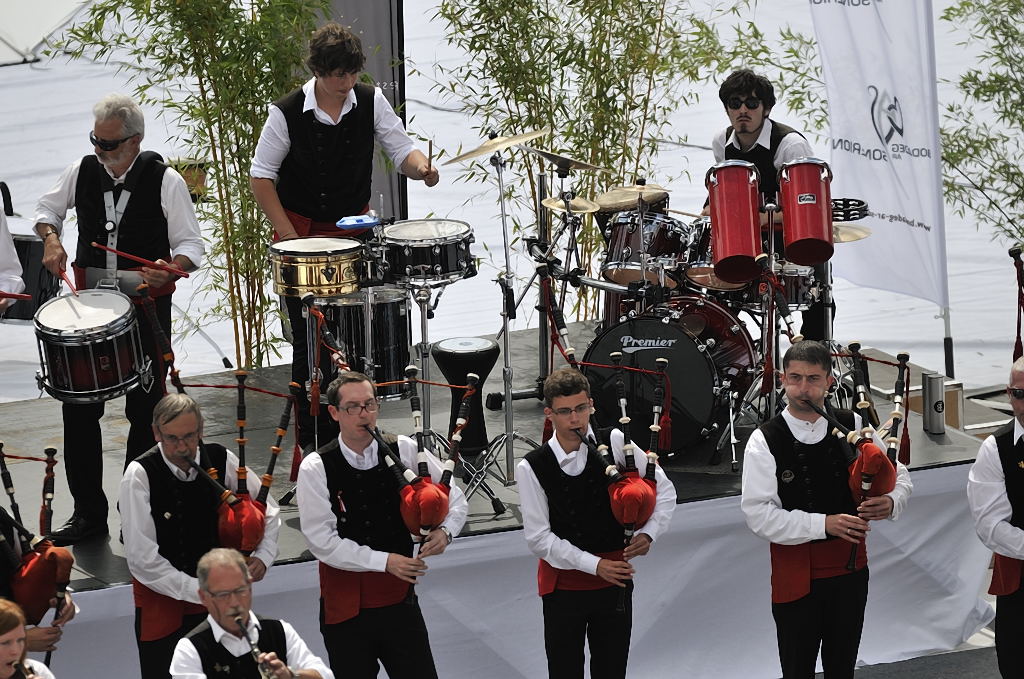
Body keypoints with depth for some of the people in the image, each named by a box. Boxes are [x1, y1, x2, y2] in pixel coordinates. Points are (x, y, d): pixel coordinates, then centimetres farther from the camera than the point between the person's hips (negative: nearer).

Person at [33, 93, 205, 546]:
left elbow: (191, 245, -5)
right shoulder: (82, 171, 1)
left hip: (147, 304, -3)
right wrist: (51, 239, -1)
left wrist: (171, 268, -26)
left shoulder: (164, 181, -10)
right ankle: (87, 512, 14)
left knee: (145, 410, 4)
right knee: (79, 406, 3)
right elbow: (48, 208, 20)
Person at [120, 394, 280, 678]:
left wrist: (263, 555, -10)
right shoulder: (140, 475, -19)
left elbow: (268, 510, 6)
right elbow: (141, 558, -21)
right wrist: (198, 590, -22)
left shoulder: (220, 460, -9)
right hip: (161, 595, -3)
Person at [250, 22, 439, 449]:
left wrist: (420, 167, -27)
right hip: (301, 232, -3)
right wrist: (288, 235, -15)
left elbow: (402, 151, -2)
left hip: (354, 231, 3)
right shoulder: (286, 113, -15)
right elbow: (261, 177, -8)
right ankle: (310, 437, 7)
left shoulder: (370, 101, -6)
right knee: (309, 337, -2)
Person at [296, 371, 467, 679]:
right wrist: (385, 561, -18)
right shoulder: (315, 468, -9)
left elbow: (455, 500, 7)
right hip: (345, 604, -2)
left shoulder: (405, 452, -2)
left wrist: (445, 531, -14)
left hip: (399, 598, 2)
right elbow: (323, 542, -13)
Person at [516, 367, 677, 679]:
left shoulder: (615, 443, -8)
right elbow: (538, 537, -10)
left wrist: (648, 533, -13)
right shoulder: (532, 468, -11)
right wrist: (595, 565, -16)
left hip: (615, 579, 1)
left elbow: (664, 491, 3)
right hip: (563, 581, -1)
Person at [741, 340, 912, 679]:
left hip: (850, 567, 3)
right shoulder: (764, 441, -11)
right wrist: (823, 523, -24)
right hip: (795, 572, -3)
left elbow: (898, 474, 6)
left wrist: (891, 502, -18)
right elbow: (758, 513, -18)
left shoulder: (853, 426, -1)